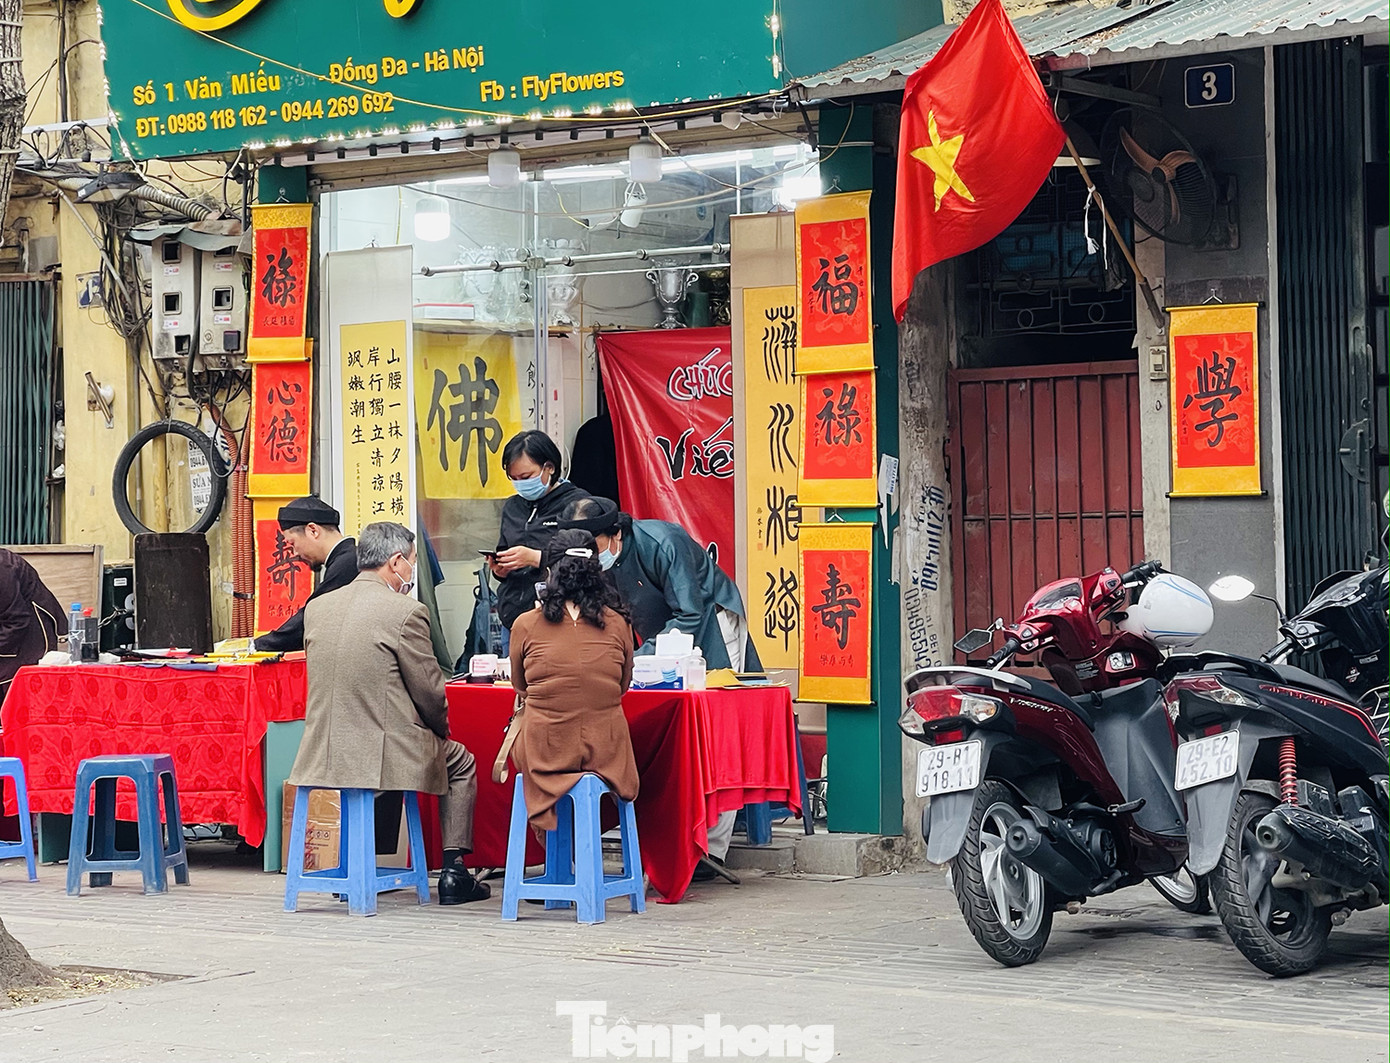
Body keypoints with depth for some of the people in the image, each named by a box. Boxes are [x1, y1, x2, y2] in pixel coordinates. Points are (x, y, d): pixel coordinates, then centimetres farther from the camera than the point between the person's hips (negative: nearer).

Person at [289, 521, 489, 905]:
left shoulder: (316, 607, 7)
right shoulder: (406, 612, -12)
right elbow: (430, 694, -8)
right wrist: (442, 729, 14)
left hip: (324, 754, 6)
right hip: (386, 755, -6)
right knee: (461, 763, 23)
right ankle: (453, 874, 17)